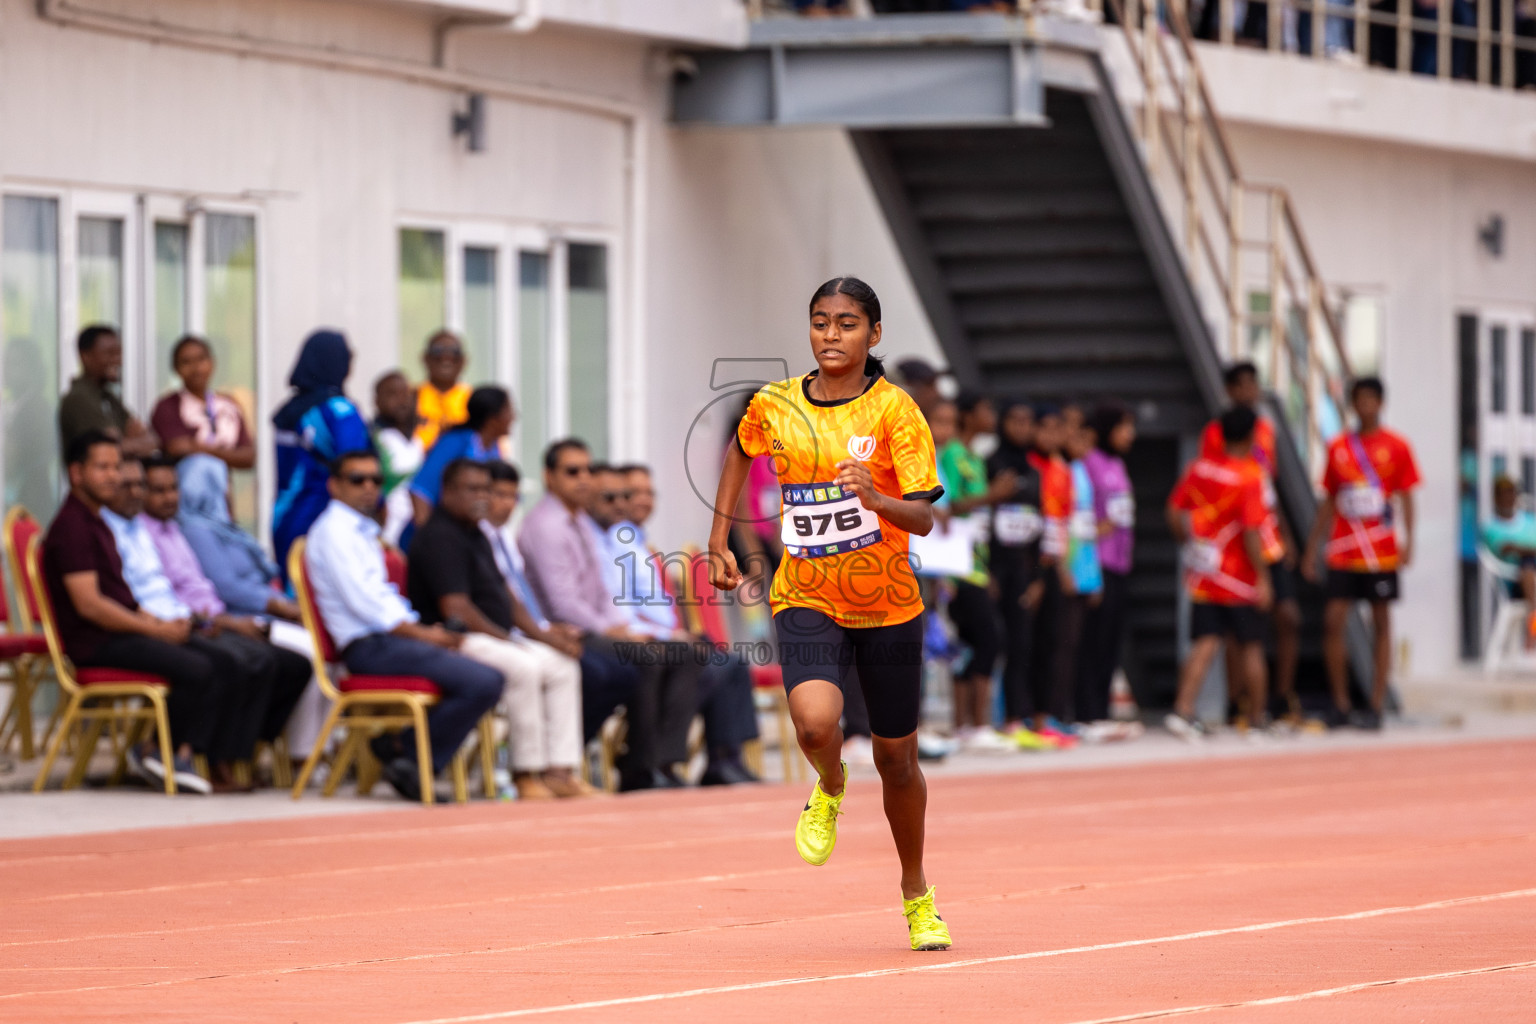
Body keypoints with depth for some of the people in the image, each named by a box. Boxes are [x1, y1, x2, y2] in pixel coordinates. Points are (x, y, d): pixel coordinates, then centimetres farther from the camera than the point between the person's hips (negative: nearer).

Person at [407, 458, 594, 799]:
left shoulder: (475, 536, 20)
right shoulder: (439, 537, -12)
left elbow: (503, 596, 23)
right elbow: (455, 608, -20)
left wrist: (541, 634, 10)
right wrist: (505, 639, -16)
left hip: (495, 638, 11)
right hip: (454, 641, -11)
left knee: (563, 666, -2)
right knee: (523, 667, -32)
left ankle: (559, 770, -10)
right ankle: (526, 774, -27)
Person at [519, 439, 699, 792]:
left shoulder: (581, 523, 19)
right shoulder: (545, 526, -12)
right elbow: (563, 604, -19)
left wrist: (625, 627, 4)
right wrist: (613, 633, -13)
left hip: (596, 631, 10)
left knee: (683, 655, -4)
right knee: (644, 659, -30)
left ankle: (663, 761, -14)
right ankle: (639, 770, -22)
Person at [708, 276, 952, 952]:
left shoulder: (895, 410, -11)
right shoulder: (775, 406, -2)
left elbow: (922, 518, -18)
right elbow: (741, 451, 22)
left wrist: (875, 498, -38)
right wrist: (719, 539, 18)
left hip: (889, 609, -1)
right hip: (806, 599, 1)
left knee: (897, 758, 10)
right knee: (815, 721, -27)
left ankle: (917, 896, 34)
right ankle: (830, 790, 11)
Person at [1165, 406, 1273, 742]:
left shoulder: (1199, 468, 3)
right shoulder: (1249, 477, -15)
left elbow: (1174, 513, 7)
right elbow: (1251, 531, -20)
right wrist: (1262, 578, -15)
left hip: (1202, 575, 5)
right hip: (1239, 578, -5)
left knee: (1204, 644, 3)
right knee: (1251, 648, 8)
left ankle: (1183, 710, -13)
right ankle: (1258, 719, 18)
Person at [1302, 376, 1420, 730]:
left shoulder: (1396, 447, 1)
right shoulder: (1338, 447, 9)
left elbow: (1406, 498, 1)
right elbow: (1328, 502, 15)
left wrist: (1408, 541, -12)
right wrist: (1311, 549, 12)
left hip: (1381, 552, -2)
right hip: (1343, 552, 2)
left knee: (1381, 624, 1)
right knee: (1333, 621, -6)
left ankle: (1376, 706, 5)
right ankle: (1340, 704, 3)